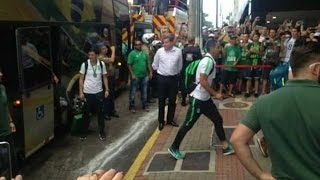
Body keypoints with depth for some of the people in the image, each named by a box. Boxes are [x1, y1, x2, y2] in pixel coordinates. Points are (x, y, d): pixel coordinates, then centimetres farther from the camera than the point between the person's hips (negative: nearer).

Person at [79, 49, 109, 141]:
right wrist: (81, 92, -5)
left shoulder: (101, 64, -1)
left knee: (100, 112, 7)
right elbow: (81, 79, -1)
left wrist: (107, 90, 1)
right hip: (87, 92, -1)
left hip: (98, 92, 1)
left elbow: (104, 77, 7)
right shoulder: (85, 64, -5)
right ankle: (84, 132, 22)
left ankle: (101, 132, 19)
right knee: (86, 113, 8)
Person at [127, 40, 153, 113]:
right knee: (133, 92, 3)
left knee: (144, 92, 14)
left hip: (144, 76, 5)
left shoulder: (144, 53, 9)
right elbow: (129, 65, -11)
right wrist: (132, 74, -17)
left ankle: (145, 105, 26)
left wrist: (150, 72, 5)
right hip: (135, 76, -5)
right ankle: (132, 107, 14)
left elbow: (148, 63, 13)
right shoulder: (132, 53, -7)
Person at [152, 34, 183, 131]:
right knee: (161, 100, 6)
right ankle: (161, 121, 18)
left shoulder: (178, 51, -6)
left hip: (173, 78, 1)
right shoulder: (160, 51, -7)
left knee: (172, 100, 11)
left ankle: (170, 119, 27)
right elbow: (155, 65, 5)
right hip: (162, 78, -1)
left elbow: (180, 66, 7)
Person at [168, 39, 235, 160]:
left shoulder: (210, 60, 10)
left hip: (206, 98, 10)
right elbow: (202, 82, -25)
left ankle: (226, 147, 22)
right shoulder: (208, 61, -20)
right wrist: (215, 94, -18)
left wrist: (213, 93, 18)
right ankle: (174, 148, 15)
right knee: (188, 124, 1)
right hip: (198, 99, -10)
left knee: (218, 120, 12)